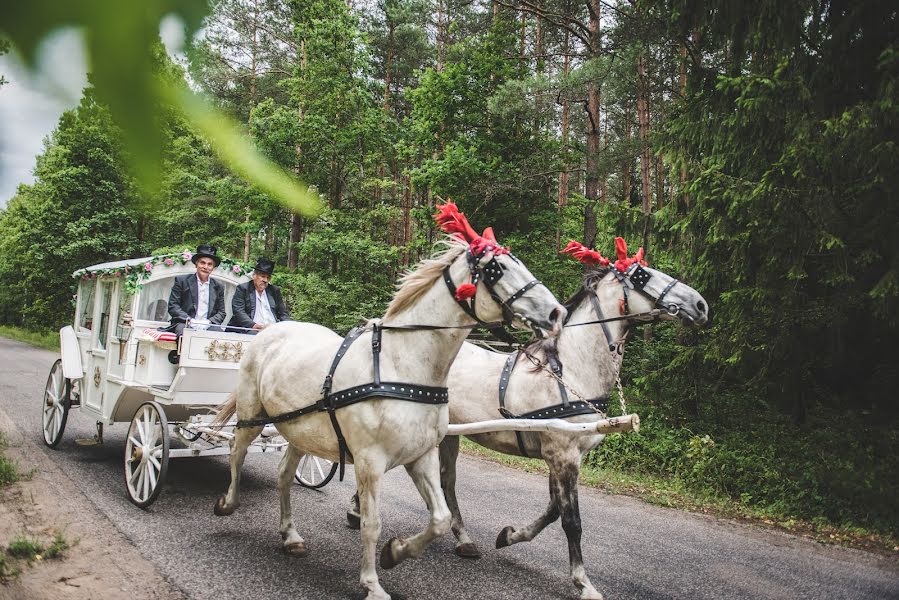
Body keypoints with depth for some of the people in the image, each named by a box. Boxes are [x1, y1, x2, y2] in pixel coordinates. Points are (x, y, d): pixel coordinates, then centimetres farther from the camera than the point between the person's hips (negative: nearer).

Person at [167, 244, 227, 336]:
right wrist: (190, 320, -11)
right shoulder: (182, 280, 8)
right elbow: (172, 306, 3)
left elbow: (221, 312, 15)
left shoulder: (218, 287, 16)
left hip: (208, 325, 2)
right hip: (184, 324, -2)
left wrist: (209, 321, -6)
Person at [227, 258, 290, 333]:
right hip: (250, 330, -3)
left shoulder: (274, 291, 21)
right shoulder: (242, 289, 8)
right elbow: (238, 312, -4)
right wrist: (254, 326, -20)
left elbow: (283, 314, 20)